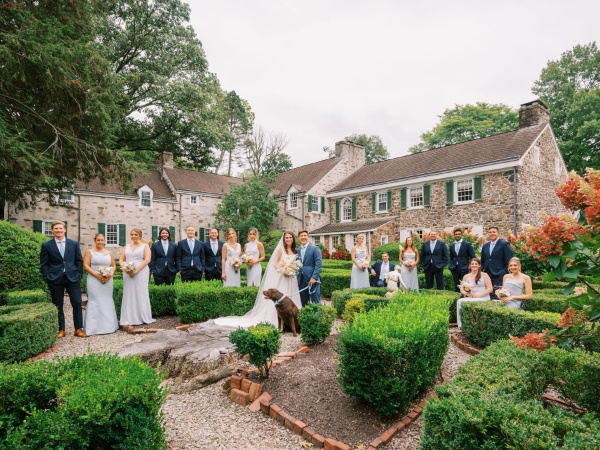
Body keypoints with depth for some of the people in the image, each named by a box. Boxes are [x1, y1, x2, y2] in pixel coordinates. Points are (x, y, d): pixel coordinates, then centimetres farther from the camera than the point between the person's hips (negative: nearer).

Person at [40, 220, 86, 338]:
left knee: (77, 303, 0)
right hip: (55, 280, -1)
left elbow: (79, 261, 9)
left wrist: (79, 274, 0)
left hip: (72, 278, 1)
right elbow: (44, 264, 3)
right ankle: (61, 330, 18)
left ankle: (78, 329, 10)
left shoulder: (74, 244, 7)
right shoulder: (46, 245, 3)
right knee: (58, 306, 7)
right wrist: (47, 278, -6)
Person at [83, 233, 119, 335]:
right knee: (95, 302, -6)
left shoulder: (109, 253, 14)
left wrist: (110, 274, -7)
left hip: (107, 280, 4)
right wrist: (97, 275, -15)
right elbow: (86, 266, -5)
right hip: (94, 280, -3)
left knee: (107, 301, 6)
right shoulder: (89, 252, 4)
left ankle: (108, 325, 15)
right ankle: (94, 327, -1)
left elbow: (114, 266, 14)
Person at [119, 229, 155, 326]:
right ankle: (129, 318, 7)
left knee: (140, 294, -3)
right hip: (127, 273, 4)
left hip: (140, 273, -4)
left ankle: (143, 318, 5)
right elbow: (121, 259, 13)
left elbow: (147, 260, -6)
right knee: (129, 295, 2)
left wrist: (137, 270, -16)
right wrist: (124, 267, -8)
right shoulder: (127, 246, 17)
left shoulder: (145, 246, 5)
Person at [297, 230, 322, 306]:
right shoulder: (297, 250, 13)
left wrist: (314, 277, -16)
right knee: (303, 302, 9)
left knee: (315, 302, -1)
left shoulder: (315, 248, -2)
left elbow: (318, 264, -8)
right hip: (301, 280, 5)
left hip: (312, 279, -5)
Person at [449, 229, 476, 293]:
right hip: (455, 269, 4)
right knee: (457, 287, 7)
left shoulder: (467, 244, -1)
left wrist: (469, 266, -7)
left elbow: (472, 257, -1)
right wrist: (451, 265, 7)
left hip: (464, 268, -4)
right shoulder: (452, 246, 12)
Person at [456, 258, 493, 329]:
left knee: (464, 301, -30)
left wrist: (478, 295, -12)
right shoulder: (466, 276, 15)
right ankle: (461, 325, -24)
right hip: (470, 298, 4)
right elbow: (461, 290, 10)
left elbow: (490, 289, -2)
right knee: (459, 301, -28)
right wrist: (468, 293, -12)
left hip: (483, 298, -3)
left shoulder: (484, 275, 7)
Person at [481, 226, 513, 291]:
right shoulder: (485, 246, 16)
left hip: (499, 277, -5)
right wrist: (482, 272, 11)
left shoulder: (505, 244, -2)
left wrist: (505, 274, -10)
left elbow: (509, 262, -5)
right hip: (486, 276, 5)